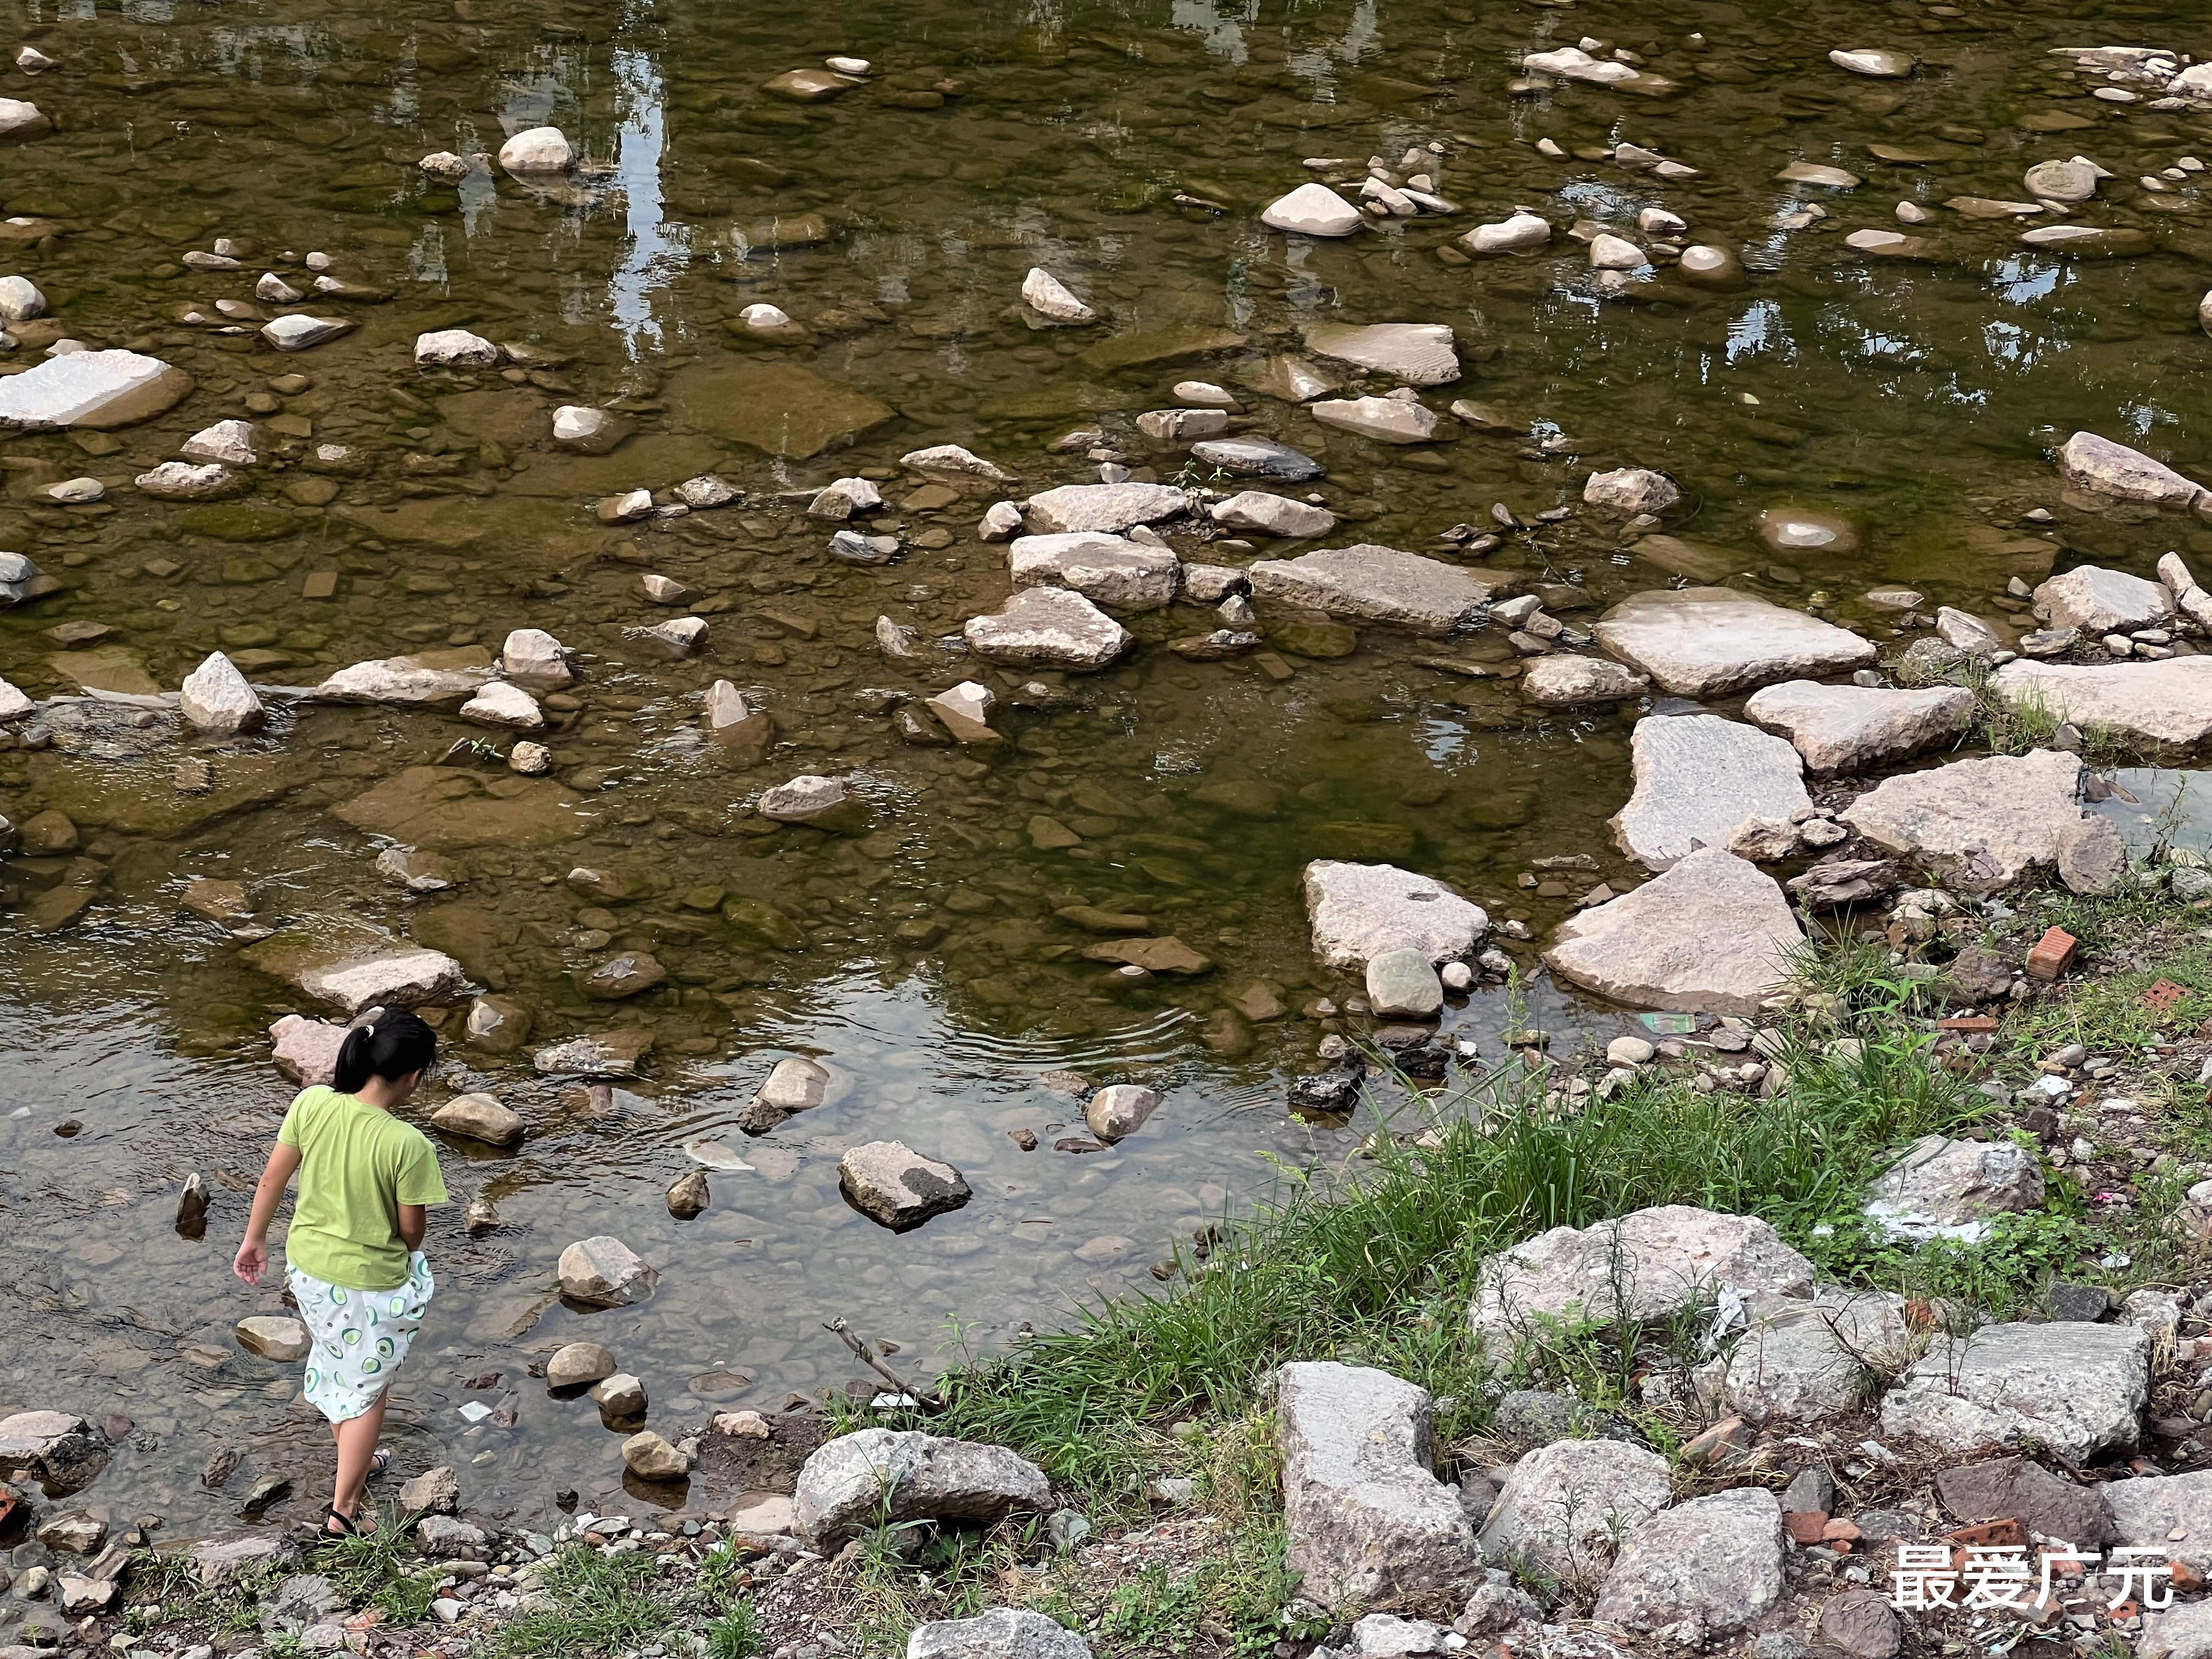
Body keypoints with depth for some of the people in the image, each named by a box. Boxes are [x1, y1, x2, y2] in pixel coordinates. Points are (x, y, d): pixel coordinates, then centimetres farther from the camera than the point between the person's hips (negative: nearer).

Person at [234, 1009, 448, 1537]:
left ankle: (355, 1462, 53)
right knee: (367, 1390, 18)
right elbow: (411, 1228, -15)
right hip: (370, 1285, -5)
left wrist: (255, 1239, 12)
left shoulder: (312, 1104, -17)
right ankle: (343, 1511, 27)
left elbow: (272, 1179, -5)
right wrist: (407, 1256, 8)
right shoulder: (408, 1145, -29)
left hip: (307, 1264, 5)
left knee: (334, 1365, 31)